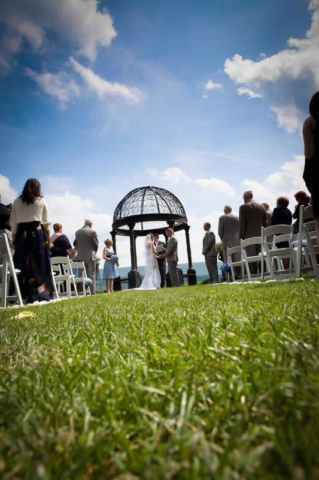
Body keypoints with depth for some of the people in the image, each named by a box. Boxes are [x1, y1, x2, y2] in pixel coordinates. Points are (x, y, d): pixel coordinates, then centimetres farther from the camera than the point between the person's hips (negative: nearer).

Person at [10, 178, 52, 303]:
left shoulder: (17, 202, 8)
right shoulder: (41, 201, 4)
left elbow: (13, 223, 5)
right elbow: (46, 222, 5)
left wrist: (14, 239, 8)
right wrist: (48, 239, 14)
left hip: (21, 234, 2)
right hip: (38, 233, -2)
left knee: (23, 265, 5)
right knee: (39, 265, 2)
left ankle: (27, 296, 4)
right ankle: (39, 296, 3)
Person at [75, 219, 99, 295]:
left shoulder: (77, 232, 7)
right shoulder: (92, 232, -8)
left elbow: (76, 244, 10)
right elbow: (96, 244, -4)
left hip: (80, 257, 4)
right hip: (90, 256, -4)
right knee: (92, 276, 0)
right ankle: (93, 293, -2)